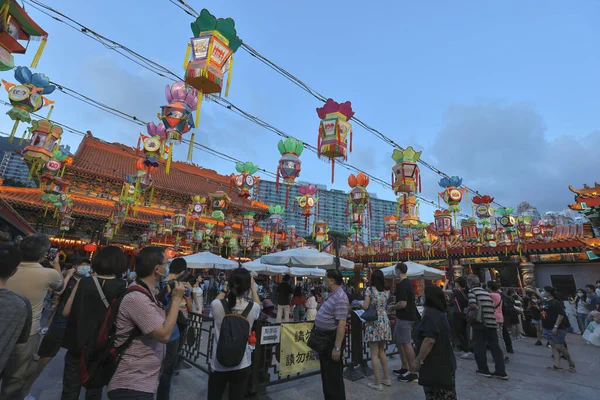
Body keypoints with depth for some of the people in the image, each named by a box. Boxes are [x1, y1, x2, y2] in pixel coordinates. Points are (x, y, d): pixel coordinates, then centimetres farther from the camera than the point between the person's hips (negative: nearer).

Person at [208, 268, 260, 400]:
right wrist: (253, 287, 15)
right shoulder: (252, 308, -16)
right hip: (241, 366, 0)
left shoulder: (217, 306, -19)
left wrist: (226, 288, 7)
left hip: (219, 365, 1)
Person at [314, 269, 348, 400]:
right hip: (324, 338, 10)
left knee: (333, 375, 7)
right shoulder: (332, 295, 6)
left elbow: (341, 324, -29)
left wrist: (337, 348, -29)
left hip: (332, 339, -10)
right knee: (326, 373, 23)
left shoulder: (340, 298, -25)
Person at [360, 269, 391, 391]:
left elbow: (365, 307, -13)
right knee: (381, 352, 21)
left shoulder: (370, 290, -11)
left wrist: (361, 303, 7)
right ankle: (386, 378, 29)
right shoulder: (386, 292, 5)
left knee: (374, 354, 3)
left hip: (374, 324, -6)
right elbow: (384, 305, 11)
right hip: (385, 323, 6)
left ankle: (378, 383, 8)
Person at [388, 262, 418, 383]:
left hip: (405, 318, -10)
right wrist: (395, 305, 14)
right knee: (397, 340, 18)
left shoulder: (402, 285, -21)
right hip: (403, 317, 10)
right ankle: (405, 368, 29)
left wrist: (393, 307, -10)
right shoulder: (408, 282, 10)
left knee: (406, 343, 0)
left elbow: (403, 304, -26)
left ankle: (413, 373, 11)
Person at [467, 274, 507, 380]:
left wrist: (469, 309, -2)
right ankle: (501, 372, 14)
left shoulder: (472, 291, -7)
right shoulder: (486, 292, 13)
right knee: (495, 347, 12)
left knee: (479, 346, 7)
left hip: (480, 323, -6)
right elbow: (492, 306, 15)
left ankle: (484, 370, 13)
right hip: (492, 322, 6)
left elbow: (473, 305, -21)